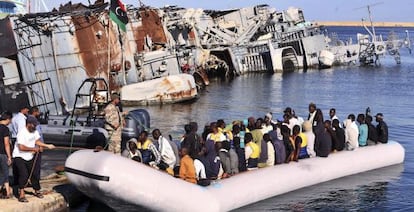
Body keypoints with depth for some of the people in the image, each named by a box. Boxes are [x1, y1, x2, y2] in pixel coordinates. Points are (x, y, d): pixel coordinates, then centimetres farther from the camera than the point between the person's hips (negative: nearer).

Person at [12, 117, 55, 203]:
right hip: (20, 157, -8)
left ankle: (37, 191, 33)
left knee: (34, 174, 14)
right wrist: (33, 149, -22)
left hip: (29, 157, 8)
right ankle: (21, 195, -16)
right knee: (24, 175, -20)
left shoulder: (35, 131, 1)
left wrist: (47, 146, 6)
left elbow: (37, 141, 15)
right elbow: (21, 147, -31)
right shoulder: (22, 133, -25)